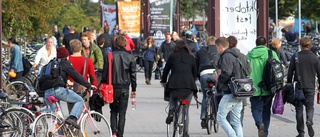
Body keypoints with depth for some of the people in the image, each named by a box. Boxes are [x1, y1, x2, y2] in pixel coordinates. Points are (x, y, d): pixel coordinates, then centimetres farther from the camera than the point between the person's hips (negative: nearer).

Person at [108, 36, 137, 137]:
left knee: (113, 111, 13)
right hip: (124, 88, 0)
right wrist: (134, 89, 10)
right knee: (122, 113, 7)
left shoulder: (110, 56, -5)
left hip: (112, 87, 0)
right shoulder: (130, 57, -2)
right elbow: (133, 74, 2)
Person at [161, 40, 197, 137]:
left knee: (173, 98, 30)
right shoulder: (191, 58, 13)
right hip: (189, 84, 1)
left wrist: (163, 81, 31)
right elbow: (195, 73, 17)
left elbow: (166, 70, 15)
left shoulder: (172, 56, 9)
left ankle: (171, 112, 2)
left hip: (174, 84, -1)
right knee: (186, 110, 10)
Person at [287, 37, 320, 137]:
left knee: (299, 109, 7)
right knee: (310, 107, 12)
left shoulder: (295, 57, -3)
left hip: (298, 86, 0)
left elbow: (290, 72, -1)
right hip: (310, 87, 0)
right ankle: (309, 121, -20)